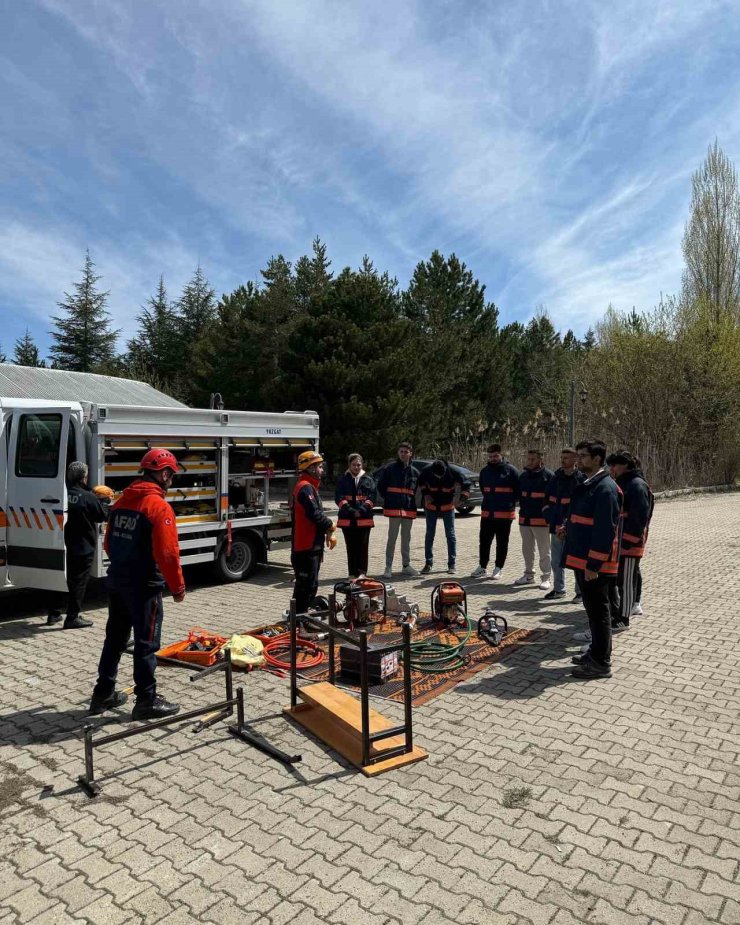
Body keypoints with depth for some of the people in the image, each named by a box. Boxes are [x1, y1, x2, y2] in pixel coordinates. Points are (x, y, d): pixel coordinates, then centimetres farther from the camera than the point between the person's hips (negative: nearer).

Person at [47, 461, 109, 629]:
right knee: (78, 582, 1)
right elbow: (103, 516, -7)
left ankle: (54, 614, 27)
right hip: (83, 548, -6)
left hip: (64, 546, 6)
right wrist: (104, 503, 12)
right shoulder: (88, 498, -18)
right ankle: (73, 618, 5)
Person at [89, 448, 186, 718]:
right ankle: (146, 700, 10)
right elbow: (167, 554, -21)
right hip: (144, 586, -8)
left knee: (115, 638, 19)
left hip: (116, 581, 8)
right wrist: (178, 587, -10)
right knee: (146, 643, 1)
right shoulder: (159, 506, -18)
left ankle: (103, 693, 29)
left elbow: (110, 543, 17)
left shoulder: (122, 501, 9)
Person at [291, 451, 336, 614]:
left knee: (311, 585, 18)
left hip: (312, 546, 11)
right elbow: (315, 514, -25)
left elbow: (318, 513, 20)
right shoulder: (305, 488, -16)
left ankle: (302, 614, 28)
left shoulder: (310, 487, 19)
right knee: (305, 585, -5)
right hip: (306, 547, -11)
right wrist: (331, 526, -8)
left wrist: (328, 533, 7)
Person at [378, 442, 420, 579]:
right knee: (392, 538, -4)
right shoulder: (390, 469, -2)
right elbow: (381, 486, 3)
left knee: (406, 538, 12)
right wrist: (389, 499, 2)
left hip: (409, 509, 4)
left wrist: (410, 500, 9)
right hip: (394, 508, -4)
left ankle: (406, 566, 21)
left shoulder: (414, 471, 8)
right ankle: (388, 567, 1)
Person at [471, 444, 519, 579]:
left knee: (502, 543, 6)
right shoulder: (485, 471, 9)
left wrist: (511, 503, -5)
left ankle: (498, 568, 16)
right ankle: (482, 567, 18)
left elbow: (518, 489, -3)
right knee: (484, 541, 8)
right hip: (487, 512, 4)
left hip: (505, 513, -4)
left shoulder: (511, 470, -5)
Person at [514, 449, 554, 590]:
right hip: (525, 518, 6)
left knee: (544, 551, 2)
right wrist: (523, 507, 12)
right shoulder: (523, 475, 10)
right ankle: (528, 575, 28)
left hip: (541, 519, -6)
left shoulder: (548, 475, -8)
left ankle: (545, 578, 11)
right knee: (527, 549, 15)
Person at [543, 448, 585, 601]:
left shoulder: (581, 479, -7)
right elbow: (548, 500, 15)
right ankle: (558, 589, 26)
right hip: (556, 526, 6)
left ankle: (581, 591, 15)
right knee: (556, 560, 12)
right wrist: (550, 518, 4)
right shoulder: (556, 478, 9)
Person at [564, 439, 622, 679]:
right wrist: (568, 528, 9)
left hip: (596, 564, -10)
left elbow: (605, 530, -23)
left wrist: (593, 565, -23)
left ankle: (601, 663, 12)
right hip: (582, 560, 10)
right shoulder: (587, 485, 13)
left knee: (598, 611, 1)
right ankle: (596, 651, 33)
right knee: (592, 608, 19)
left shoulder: (606, 489, -18)